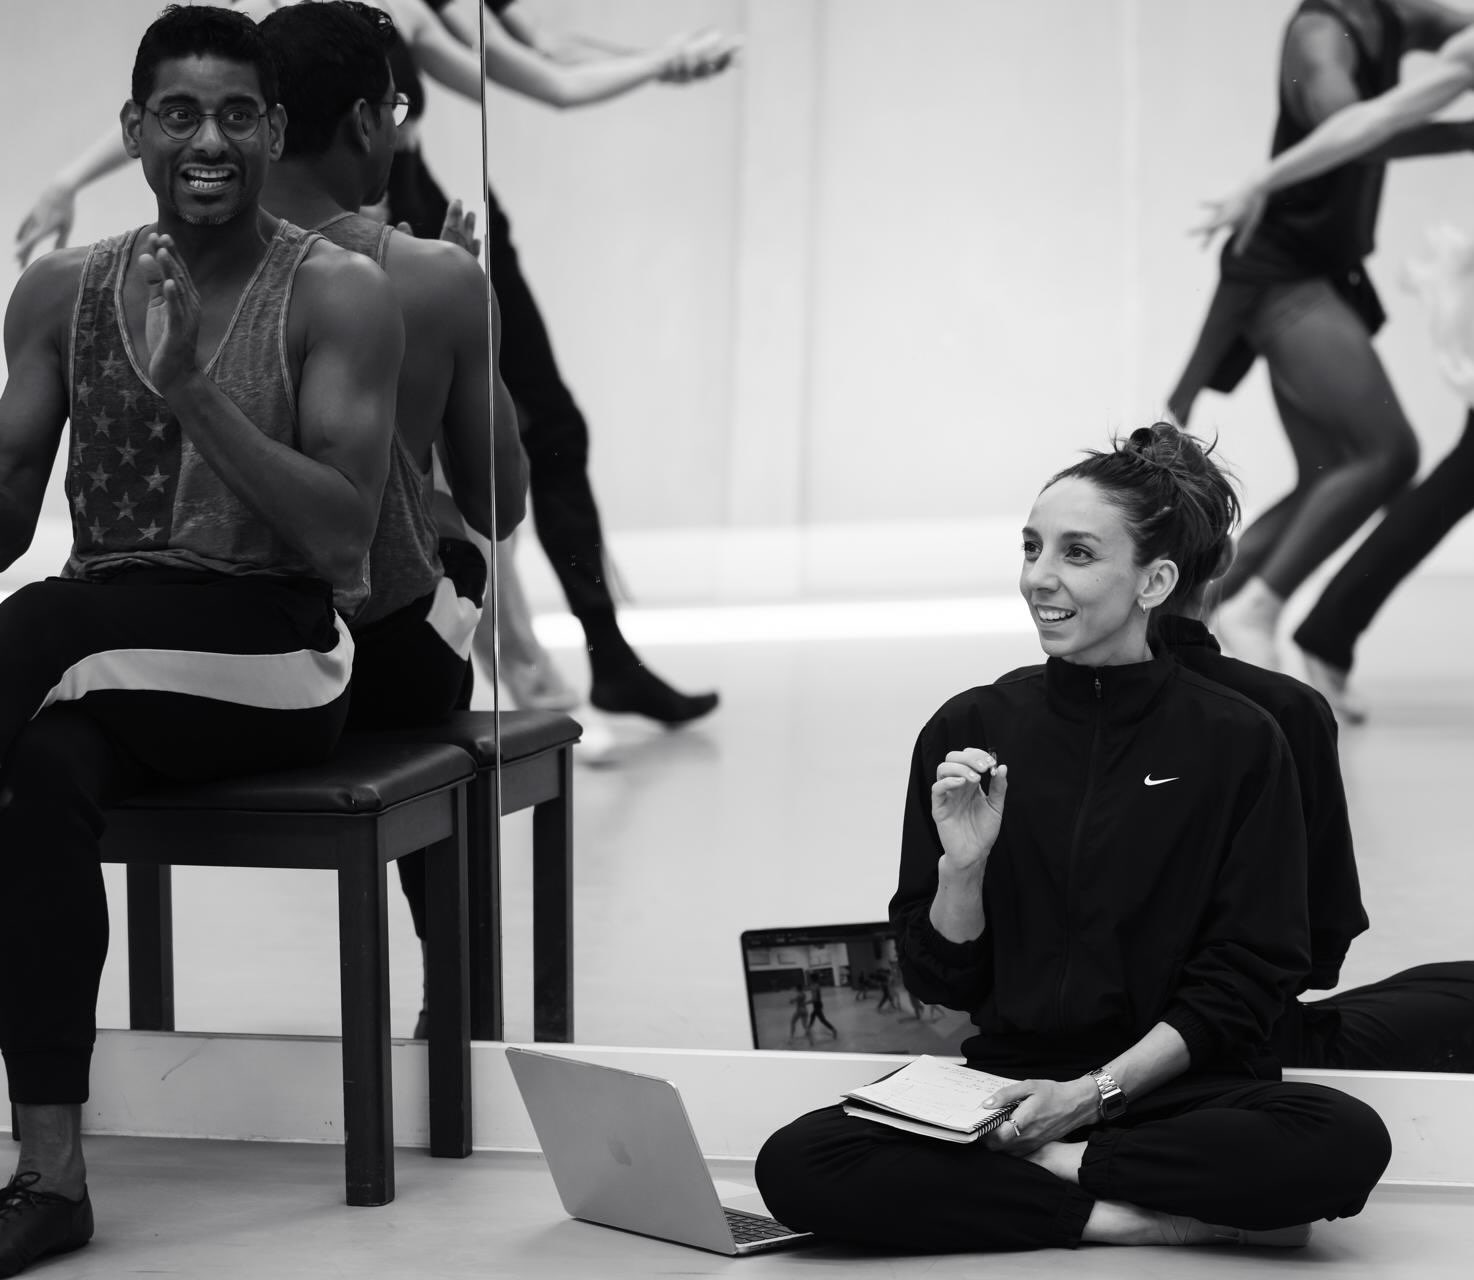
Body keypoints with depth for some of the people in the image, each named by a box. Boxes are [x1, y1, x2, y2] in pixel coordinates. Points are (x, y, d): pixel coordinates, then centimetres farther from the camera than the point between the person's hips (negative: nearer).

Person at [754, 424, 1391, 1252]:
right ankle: (1153, 1216, -22)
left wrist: (1099, 1089, -12)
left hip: (1171, 1084, -1)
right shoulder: (968, 732, 5)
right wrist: (962, 866, -14)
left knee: (1345, 1141, -33)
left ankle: (1044, 1166, -15)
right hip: (1007, 1083, 2)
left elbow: (1246, 977, -1)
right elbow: (938, 981, 5)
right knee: (797, 1165, -26)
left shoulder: (1237, 742, -1)